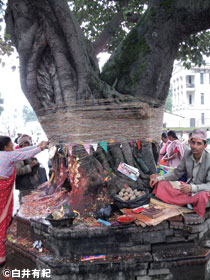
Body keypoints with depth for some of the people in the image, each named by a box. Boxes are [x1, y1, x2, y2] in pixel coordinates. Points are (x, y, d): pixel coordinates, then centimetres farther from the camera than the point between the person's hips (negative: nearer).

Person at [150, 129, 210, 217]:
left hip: (201, 191, -6)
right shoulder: (187, 154, -3)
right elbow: (177, 172, 8)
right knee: (161, 184, -6)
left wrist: (192, 188, -37)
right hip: (187, 188, 6)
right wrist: (158, 178, -3)